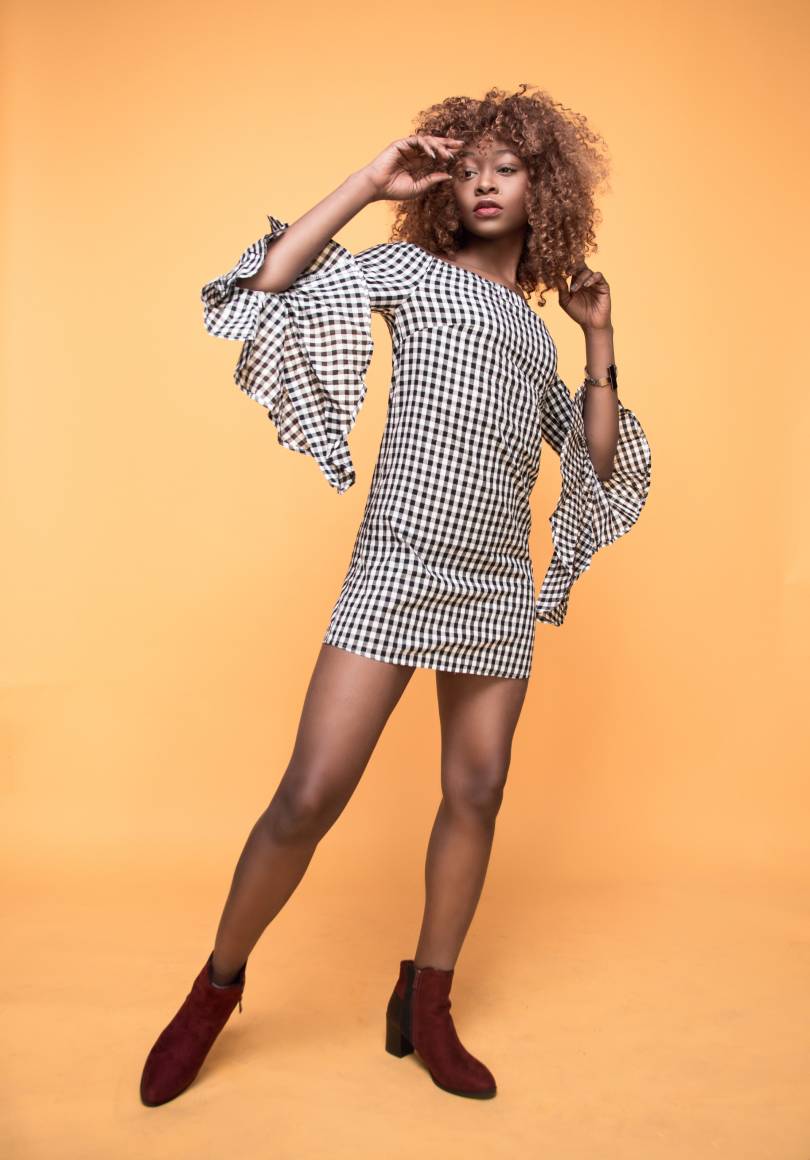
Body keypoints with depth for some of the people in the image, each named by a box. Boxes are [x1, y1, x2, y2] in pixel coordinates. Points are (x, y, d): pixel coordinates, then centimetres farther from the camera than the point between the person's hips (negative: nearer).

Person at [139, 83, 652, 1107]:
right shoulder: (407, 267, 9)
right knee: (311, 794, -9)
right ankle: (217, 985, 15)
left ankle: (425, 1008, 23)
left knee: (477, 792, 6)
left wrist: (600, 338, 13)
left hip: (497, 581, 6)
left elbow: (599, 461, 18)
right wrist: (370, 182, -1)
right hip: (402, 561, -5)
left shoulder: (534, 329, 22)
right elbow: (268, 288, -5)